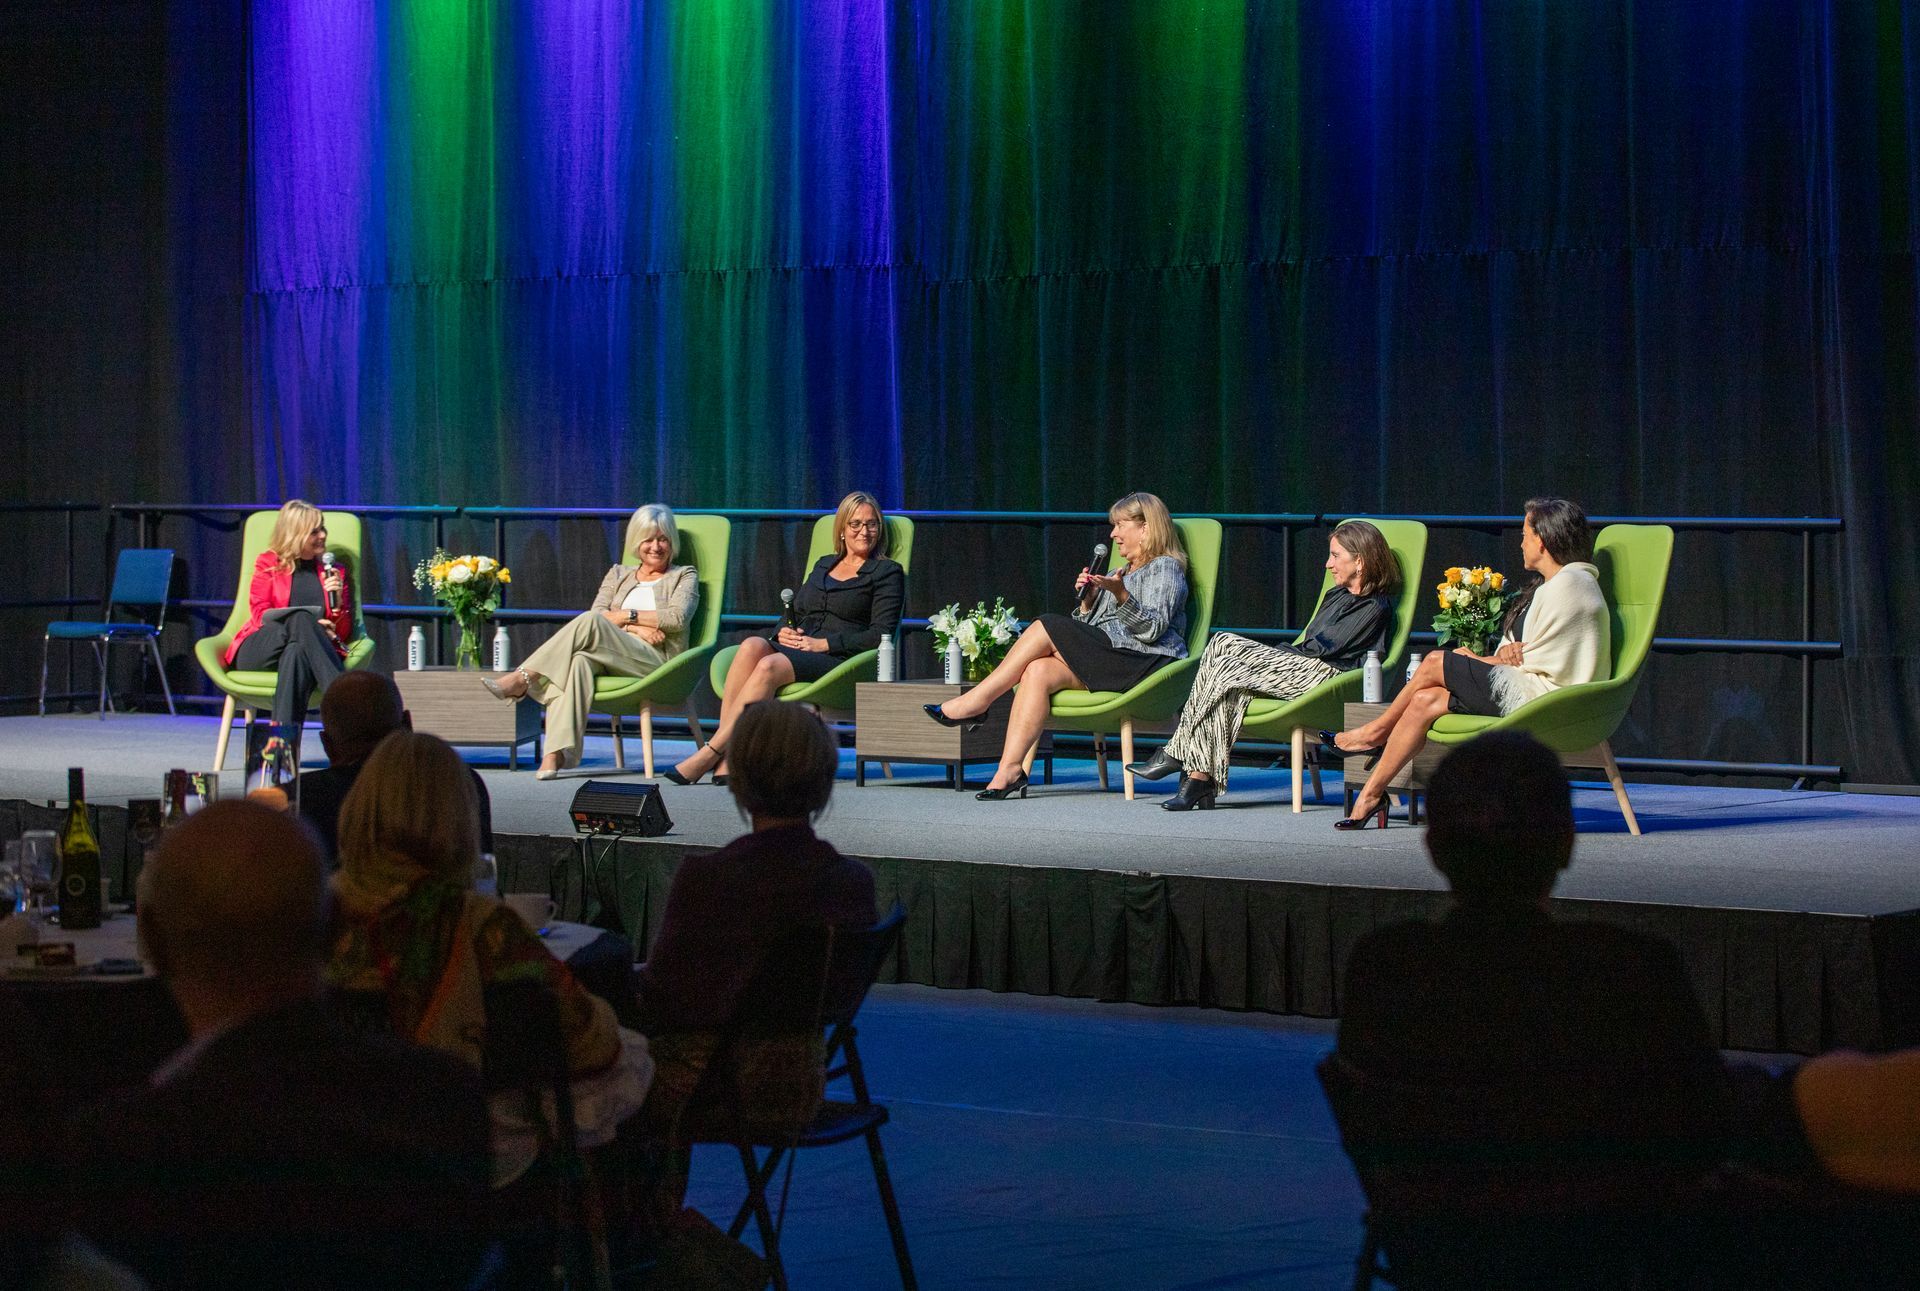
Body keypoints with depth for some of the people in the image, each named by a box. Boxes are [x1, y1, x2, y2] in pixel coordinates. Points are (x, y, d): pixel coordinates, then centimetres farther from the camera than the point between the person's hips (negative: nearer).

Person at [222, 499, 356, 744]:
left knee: (296, 654, -40)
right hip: (258, 654, -1)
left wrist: (338, 602, -4)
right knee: (300, 617, -36)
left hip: (304, 652, 1)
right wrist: (309, 627, -14)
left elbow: (343, 634, 18)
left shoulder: (334, 572, 22)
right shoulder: (267, 564, 17)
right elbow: (261, 614, 2)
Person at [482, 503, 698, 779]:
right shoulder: (619, 574, 28)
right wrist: (636, 628, -7)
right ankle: (557, 752, -51)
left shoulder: (685, 576, 19)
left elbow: (678, 618, -1)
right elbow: (599, 611, 10)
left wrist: (626, 615, 1)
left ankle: (522, 679, -29)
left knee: (589, 622, -30)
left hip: (657, 660, -3)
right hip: (610, 660, 3)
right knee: (577, 660, -37)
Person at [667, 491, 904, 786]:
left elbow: (882, 634, -3)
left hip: (837, 660, -5)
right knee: (752, 645, -30)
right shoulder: (823, 565, 28)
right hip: (795, 648, 5)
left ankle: (709, 754, -38)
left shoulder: (887, 573, 8)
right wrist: (783, 632, 4)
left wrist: (823, 643, -10)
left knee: (770, 666, -34)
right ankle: (725, 760, -39)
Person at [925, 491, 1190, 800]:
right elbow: (1089, 627, 24)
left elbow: (1152, 630, -12)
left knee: (1046, 628, -19)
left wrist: (1121, 595, -26)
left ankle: (977, 701, -14)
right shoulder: (1121, 574, 31)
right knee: (1037, 671, -22)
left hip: (1144, 664, -8)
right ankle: (1009, 770, -35)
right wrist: (1088, 600, 7)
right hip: (1107, 664, 8)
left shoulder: (1165, 569, 4)